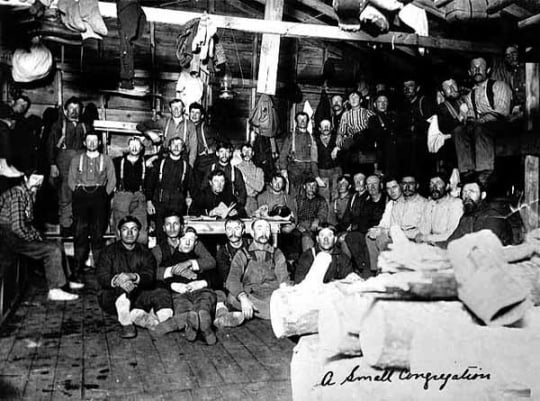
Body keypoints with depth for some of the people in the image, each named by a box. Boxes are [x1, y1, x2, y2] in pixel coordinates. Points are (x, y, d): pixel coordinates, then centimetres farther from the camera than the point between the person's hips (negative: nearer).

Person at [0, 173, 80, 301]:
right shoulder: (18, 193, -17)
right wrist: (35, 237, -12)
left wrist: (38, 236, 5)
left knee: (55, 246, 13)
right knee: (53, 250, -16)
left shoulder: (29, 194, 13)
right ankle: (55, 290, -12)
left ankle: (64, 282, 19)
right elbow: (17, 226, -25)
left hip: (18, 235, 10)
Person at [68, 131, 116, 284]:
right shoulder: (76, 159, 18)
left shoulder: (106, 160, 14)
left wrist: (104, 196, -1)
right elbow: (71, 180, 13)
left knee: (98, 232, -6)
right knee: (80, 231, -6)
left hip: (99, 195, -1)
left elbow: (112, 181, 9)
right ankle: (78, 268, -4)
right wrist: (78, 193, 1)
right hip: (80, 195, 1)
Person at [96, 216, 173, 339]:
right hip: (112, 299, -2)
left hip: (137, 298, 2)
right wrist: (116, 281, -34)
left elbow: (149, 276, -8)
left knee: (162, 294, -24)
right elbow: (102, 277, -10)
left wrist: (133, 276, -31)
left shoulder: (145, 253, 10)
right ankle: (125, 324, -36)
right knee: (122, 285, -34)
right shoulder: (109, 251, 5)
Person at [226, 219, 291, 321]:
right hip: (251, 297, -2)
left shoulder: (277, 254, 18)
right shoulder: (242, 255, 13)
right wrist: (243, 298, -26)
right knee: (232, 298, -33)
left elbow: (284, 281, 4)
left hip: (273, 297, 2)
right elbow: (232, 280, -4)